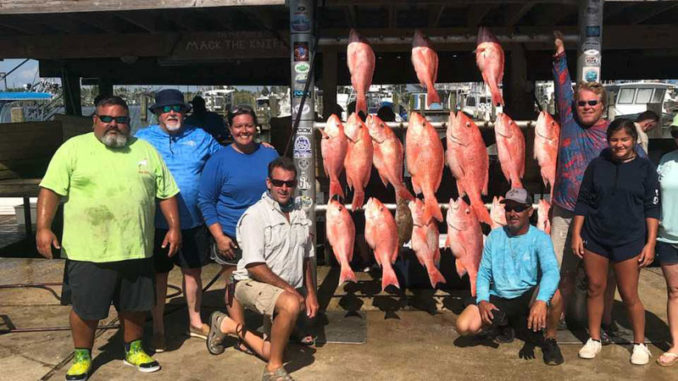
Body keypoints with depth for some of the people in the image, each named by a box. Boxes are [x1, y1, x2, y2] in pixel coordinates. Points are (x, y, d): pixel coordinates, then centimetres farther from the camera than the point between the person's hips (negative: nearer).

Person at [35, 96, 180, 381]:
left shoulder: (146, 150, 9)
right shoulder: (74, 148, 0)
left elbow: (166, 193, 10)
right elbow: (51, 189, -4)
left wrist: (174, 227, 3)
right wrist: (43, 228, -13)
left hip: (136, 249, 3)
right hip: (87, 250, -2)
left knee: (135, 305, 14)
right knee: (85, 307, 9)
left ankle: (134, 349, 34)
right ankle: (82, 357, 30)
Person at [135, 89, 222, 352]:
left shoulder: (200, 137, 7)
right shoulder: (142, 138, 2)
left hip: (192, 221, 2)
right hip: (157, 223, -2)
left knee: (193, 271, 15)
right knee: (158, 275, 9)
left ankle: (195, 322, 33)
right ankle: (158, 329, 25)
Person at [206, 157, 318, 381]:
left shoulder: (299, 214, 7)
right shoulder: (255, 215, -15)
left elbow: (306, 258, 16)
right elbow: (255, 267, -20)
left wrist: (310, 293, 8)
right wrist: (291, 289, -18)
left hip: (290, 290, 7)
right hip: (253, 284, -7)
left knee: (272, 351, 2)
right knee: (291, 304, -36)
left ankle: (226, 326, 26)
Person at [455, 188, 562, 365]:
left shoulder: (540, 238, -9)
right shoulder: (495, 236, 1)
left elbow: (551, 271, -27)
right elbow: (483, 273, 2)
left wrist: (541, 301, -45)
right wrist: (482, 301, -17)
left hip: (527, 297, -3)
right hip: (498, 298, 3)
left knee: (553, 294, -37)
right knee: (464, 326, -21)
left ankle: (549, 340, -6)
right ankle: (504, 324, 13)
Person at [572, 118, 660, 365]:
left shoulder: (645, 168, -1)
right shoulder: (597, 165, 3)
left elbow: (652, 209, 0)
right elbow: (583, 202, 5)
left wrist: (650, 243, -5)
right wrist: (576, 234, 1)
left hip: (628, 242, -2)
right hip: (594, 239, 2)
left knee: (629, 296, 3)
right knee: (595, 289, 9)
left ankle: (640, 344, 22)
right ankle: (594, 339, 24)